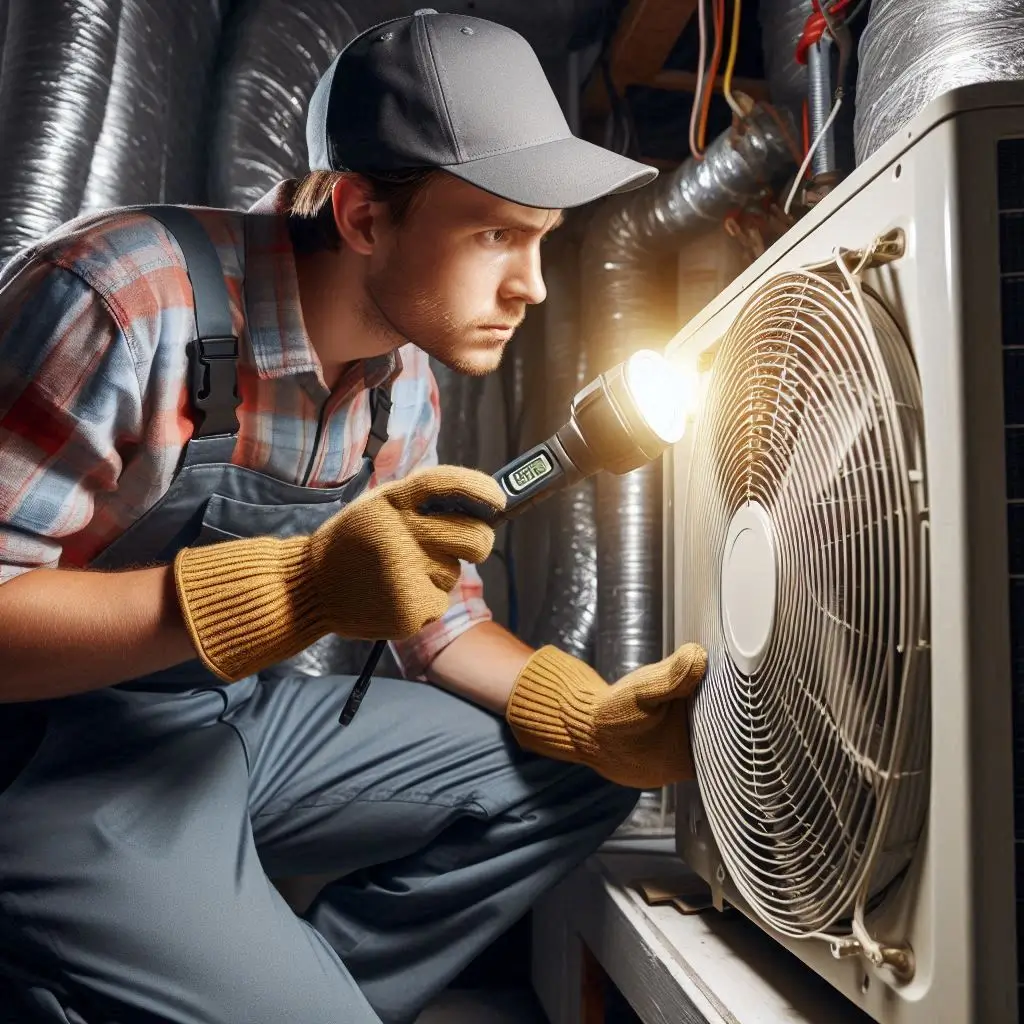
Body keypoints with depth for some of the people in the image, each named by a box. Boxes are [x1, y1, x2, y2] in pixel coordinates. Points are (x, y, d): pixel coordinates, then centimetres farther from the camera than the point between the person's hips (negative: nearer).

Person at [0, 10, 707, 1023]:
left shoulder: (405, 381, -1)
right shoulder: (124, 301, -23)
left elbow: (438, 619, 8)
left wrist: (595, 719, -9)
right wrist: (297, 586, -36)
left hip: (243, 716, 7)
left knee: (577, 779, 3)